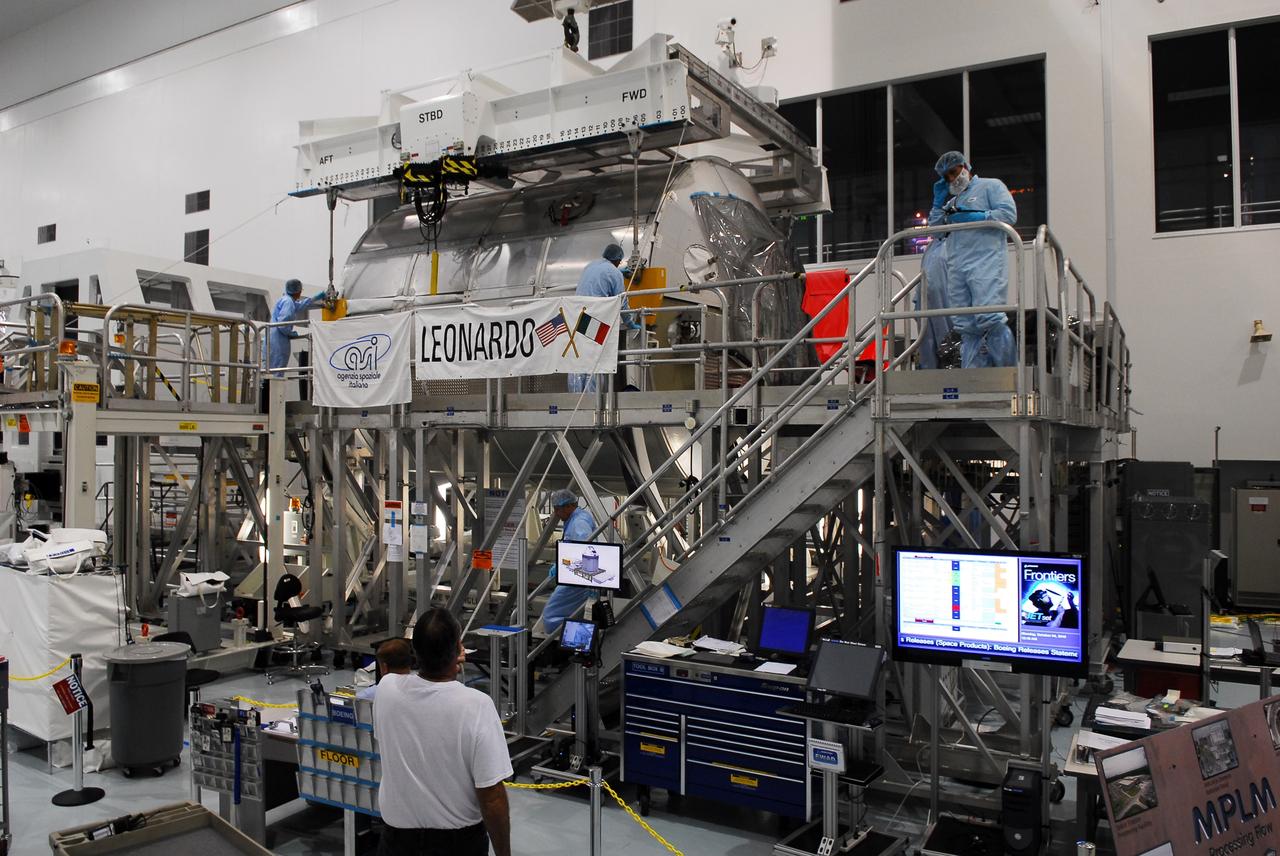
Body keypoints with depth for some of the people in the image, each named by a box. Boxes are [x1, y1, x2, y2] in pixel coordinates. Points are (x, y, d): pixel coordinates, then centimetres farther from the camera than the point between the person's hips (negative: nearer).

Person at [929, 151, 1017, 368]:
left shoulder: (990, 186, 12)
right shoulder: (952, 201, 30)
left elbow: (1009, 214, -1)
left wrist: (976, 217, -7)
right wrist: (938, 202, 18)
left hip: (986, 263, -6)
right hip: (956, 267, 6)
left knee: (988, 318, -19)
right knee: (965, 326, -1)